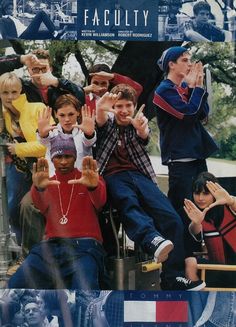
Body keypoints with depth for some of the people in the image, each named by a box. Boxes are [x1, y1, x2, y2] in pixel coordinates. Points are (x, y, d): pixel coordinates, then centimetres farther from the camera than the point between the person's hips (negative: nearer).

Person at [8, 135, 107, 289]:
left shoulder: (89, 179, 13)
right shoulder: (47, 183, 19)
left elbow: (100, 202, -10)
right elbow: (42, 206, -4)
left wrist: (94, 186, -36)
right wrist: (39, 189, -30)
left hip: (84, 246, -3)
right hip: (52, 246, 3)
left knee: (84, 288, -34)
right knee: (16, 284, -19)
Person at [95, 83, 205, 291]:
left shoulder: (137, 127, 23)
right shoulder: (108, 125, 19)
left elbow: (144, 135, -2)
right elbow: (100, 121, -6)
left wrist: (141, 128, -28)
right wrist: (101, 109, -32)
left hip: (139, 176, 2)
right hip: (114, 177, -2)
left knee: (171, 218, -22)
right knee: (128, 205, -38)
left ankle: (173, 279, -26)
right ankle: (153, 240, -67)